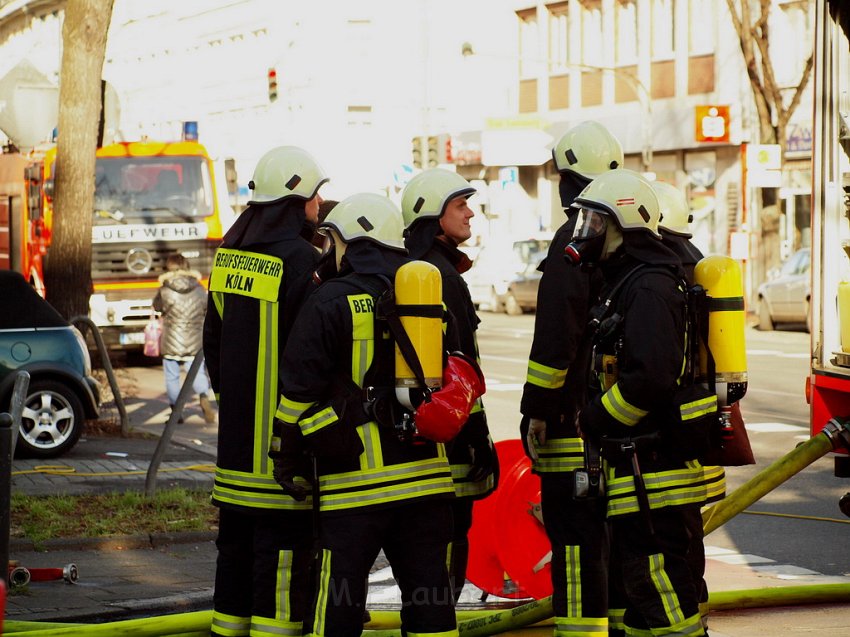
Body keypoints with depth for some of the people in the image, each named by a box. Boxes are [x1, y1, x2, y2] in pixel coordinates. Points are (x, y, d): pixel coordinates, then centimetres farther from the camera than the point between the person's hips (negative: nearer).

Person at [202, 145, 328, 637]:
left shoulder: (230, 254, 9)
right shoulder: (300, 259, -16)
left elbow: (213, 339, 18)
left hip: (236, 430, 8)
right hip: (283, 431, -8)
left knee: (237, 540, 16)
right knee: (284, 543, -3)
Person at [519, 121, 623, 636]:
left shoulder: (575, 241, -13)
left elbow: (556, 335, -19)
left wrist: (537, 410, -13)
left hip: (576, 424, -8)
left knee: (578, 544, -5)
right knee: (622, 540, 16)